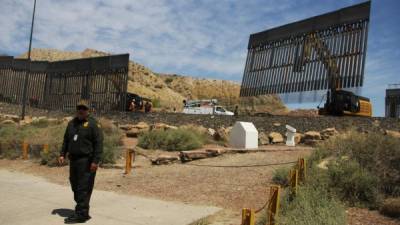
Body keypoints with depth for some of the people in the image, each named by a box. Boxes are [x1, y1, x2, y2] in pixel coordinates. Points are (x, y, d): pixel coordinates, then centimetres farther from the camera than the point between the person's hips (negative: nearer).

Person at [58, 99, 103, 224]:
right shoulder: (71, 123, 14)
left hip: (86, 161, -7)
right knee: (75, 186, 12)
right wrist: (62, 154, 11)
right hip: (74, 160, 7)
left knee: (84, 188, -5)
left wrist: (95, 161, -18)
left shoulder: (93, 124, -7)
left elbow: (98, 143, -13)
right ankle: (81, 210, 23)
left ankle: (81, 214, 2)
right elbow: (66, 140, 22)